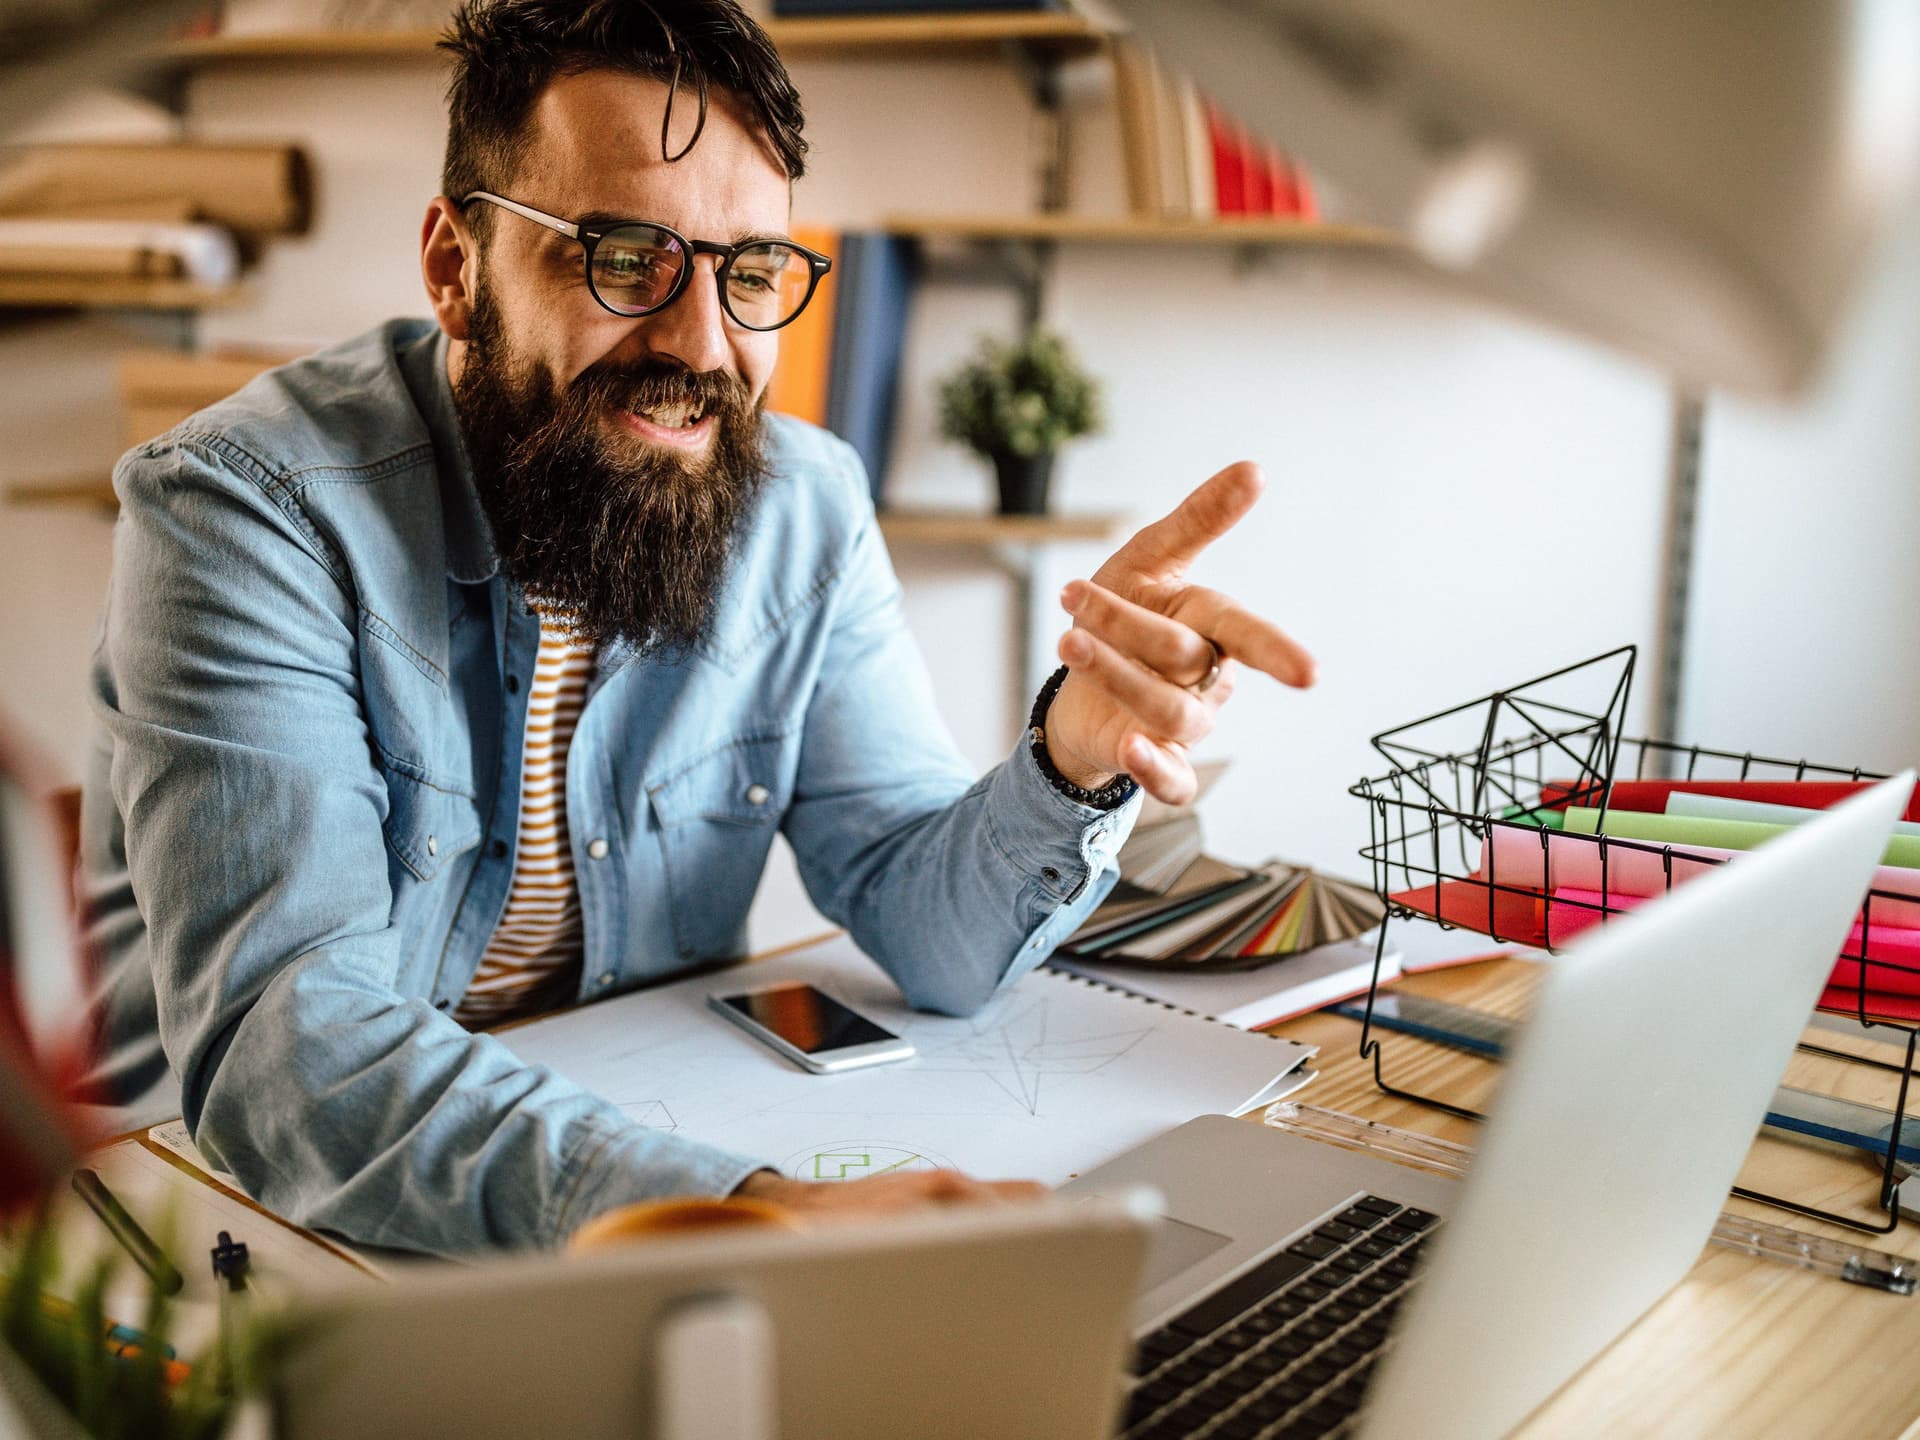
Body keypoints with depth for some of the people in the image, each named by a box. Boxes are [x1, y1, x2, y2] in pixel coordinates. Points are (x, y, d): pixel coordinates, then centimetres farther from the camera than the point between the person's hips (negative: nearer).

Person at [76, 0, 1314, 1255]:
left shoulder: (804, 509, -4)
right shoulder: (248, 512, -17)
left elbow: (938, 941, -5)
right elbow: (277, 1041, -28)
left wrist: (1080, 754, -26)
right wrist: (750, 1210, -42)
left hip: (659, 1135, 3)